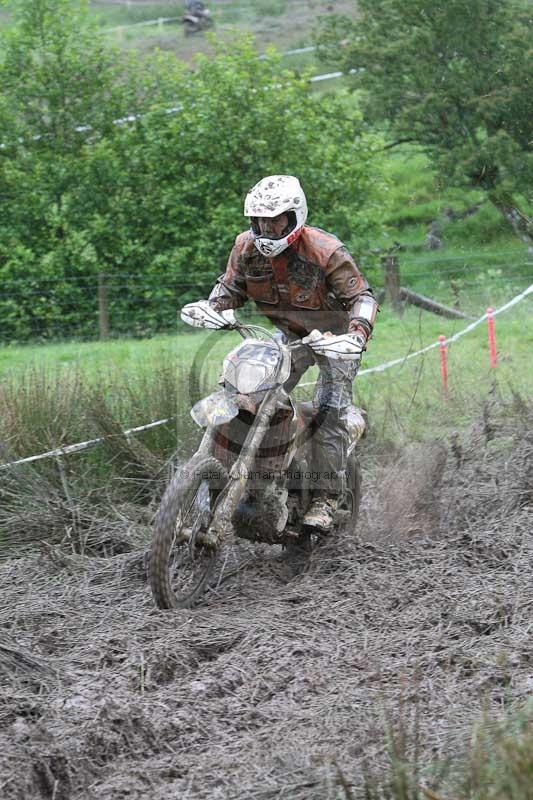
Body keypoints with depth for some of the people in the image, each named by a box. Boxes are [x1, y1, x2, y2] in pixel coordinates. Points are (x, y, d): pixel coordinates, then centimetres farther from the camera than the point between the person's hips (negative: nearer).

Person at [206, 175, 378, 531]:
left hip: (334, 336, -5)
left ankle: (326, 498, -17)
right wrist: (212, 308, -16)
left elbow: (361, 294, -20)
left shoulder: (325, 250, -25)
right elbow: (231, 287, 6)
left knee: (330, 409, -18)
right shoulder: (247, 247, -10)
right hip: (288, 334, 5)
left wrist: (358, 331, -39)